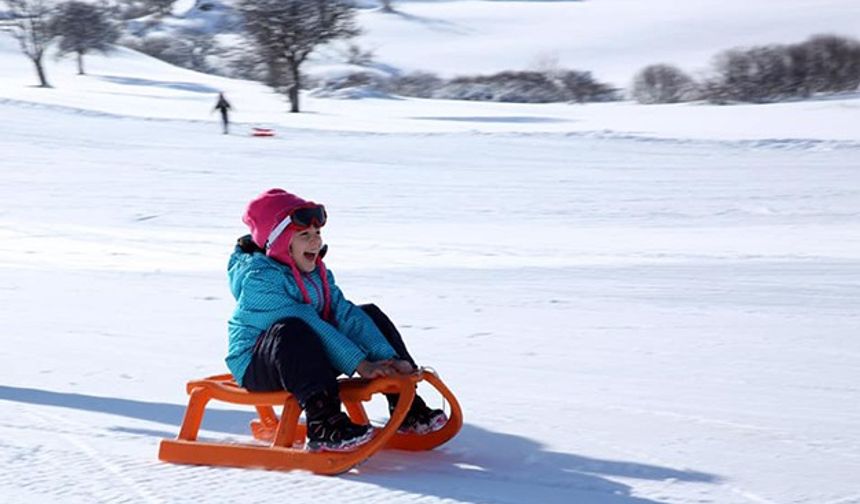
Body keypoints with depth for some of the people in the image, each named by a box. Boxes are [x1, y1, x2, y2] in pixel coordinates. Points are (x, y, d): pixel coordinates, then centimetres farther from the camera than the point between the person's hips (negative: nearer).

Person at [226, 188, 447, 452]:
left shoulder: (316, 271, 6)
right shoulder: (258, 277, -22)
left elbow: (343, 312, -4)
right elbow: (308, 325, -28)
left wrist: (389, 359, -16)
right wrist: (360, 365, -32)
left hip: (306, 359, 9)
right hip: (255, 364, -9)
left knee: (371, 316, 7)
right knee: (291, 331, -40)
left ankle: (405, 407, 3)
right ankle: (322, 423, -44)